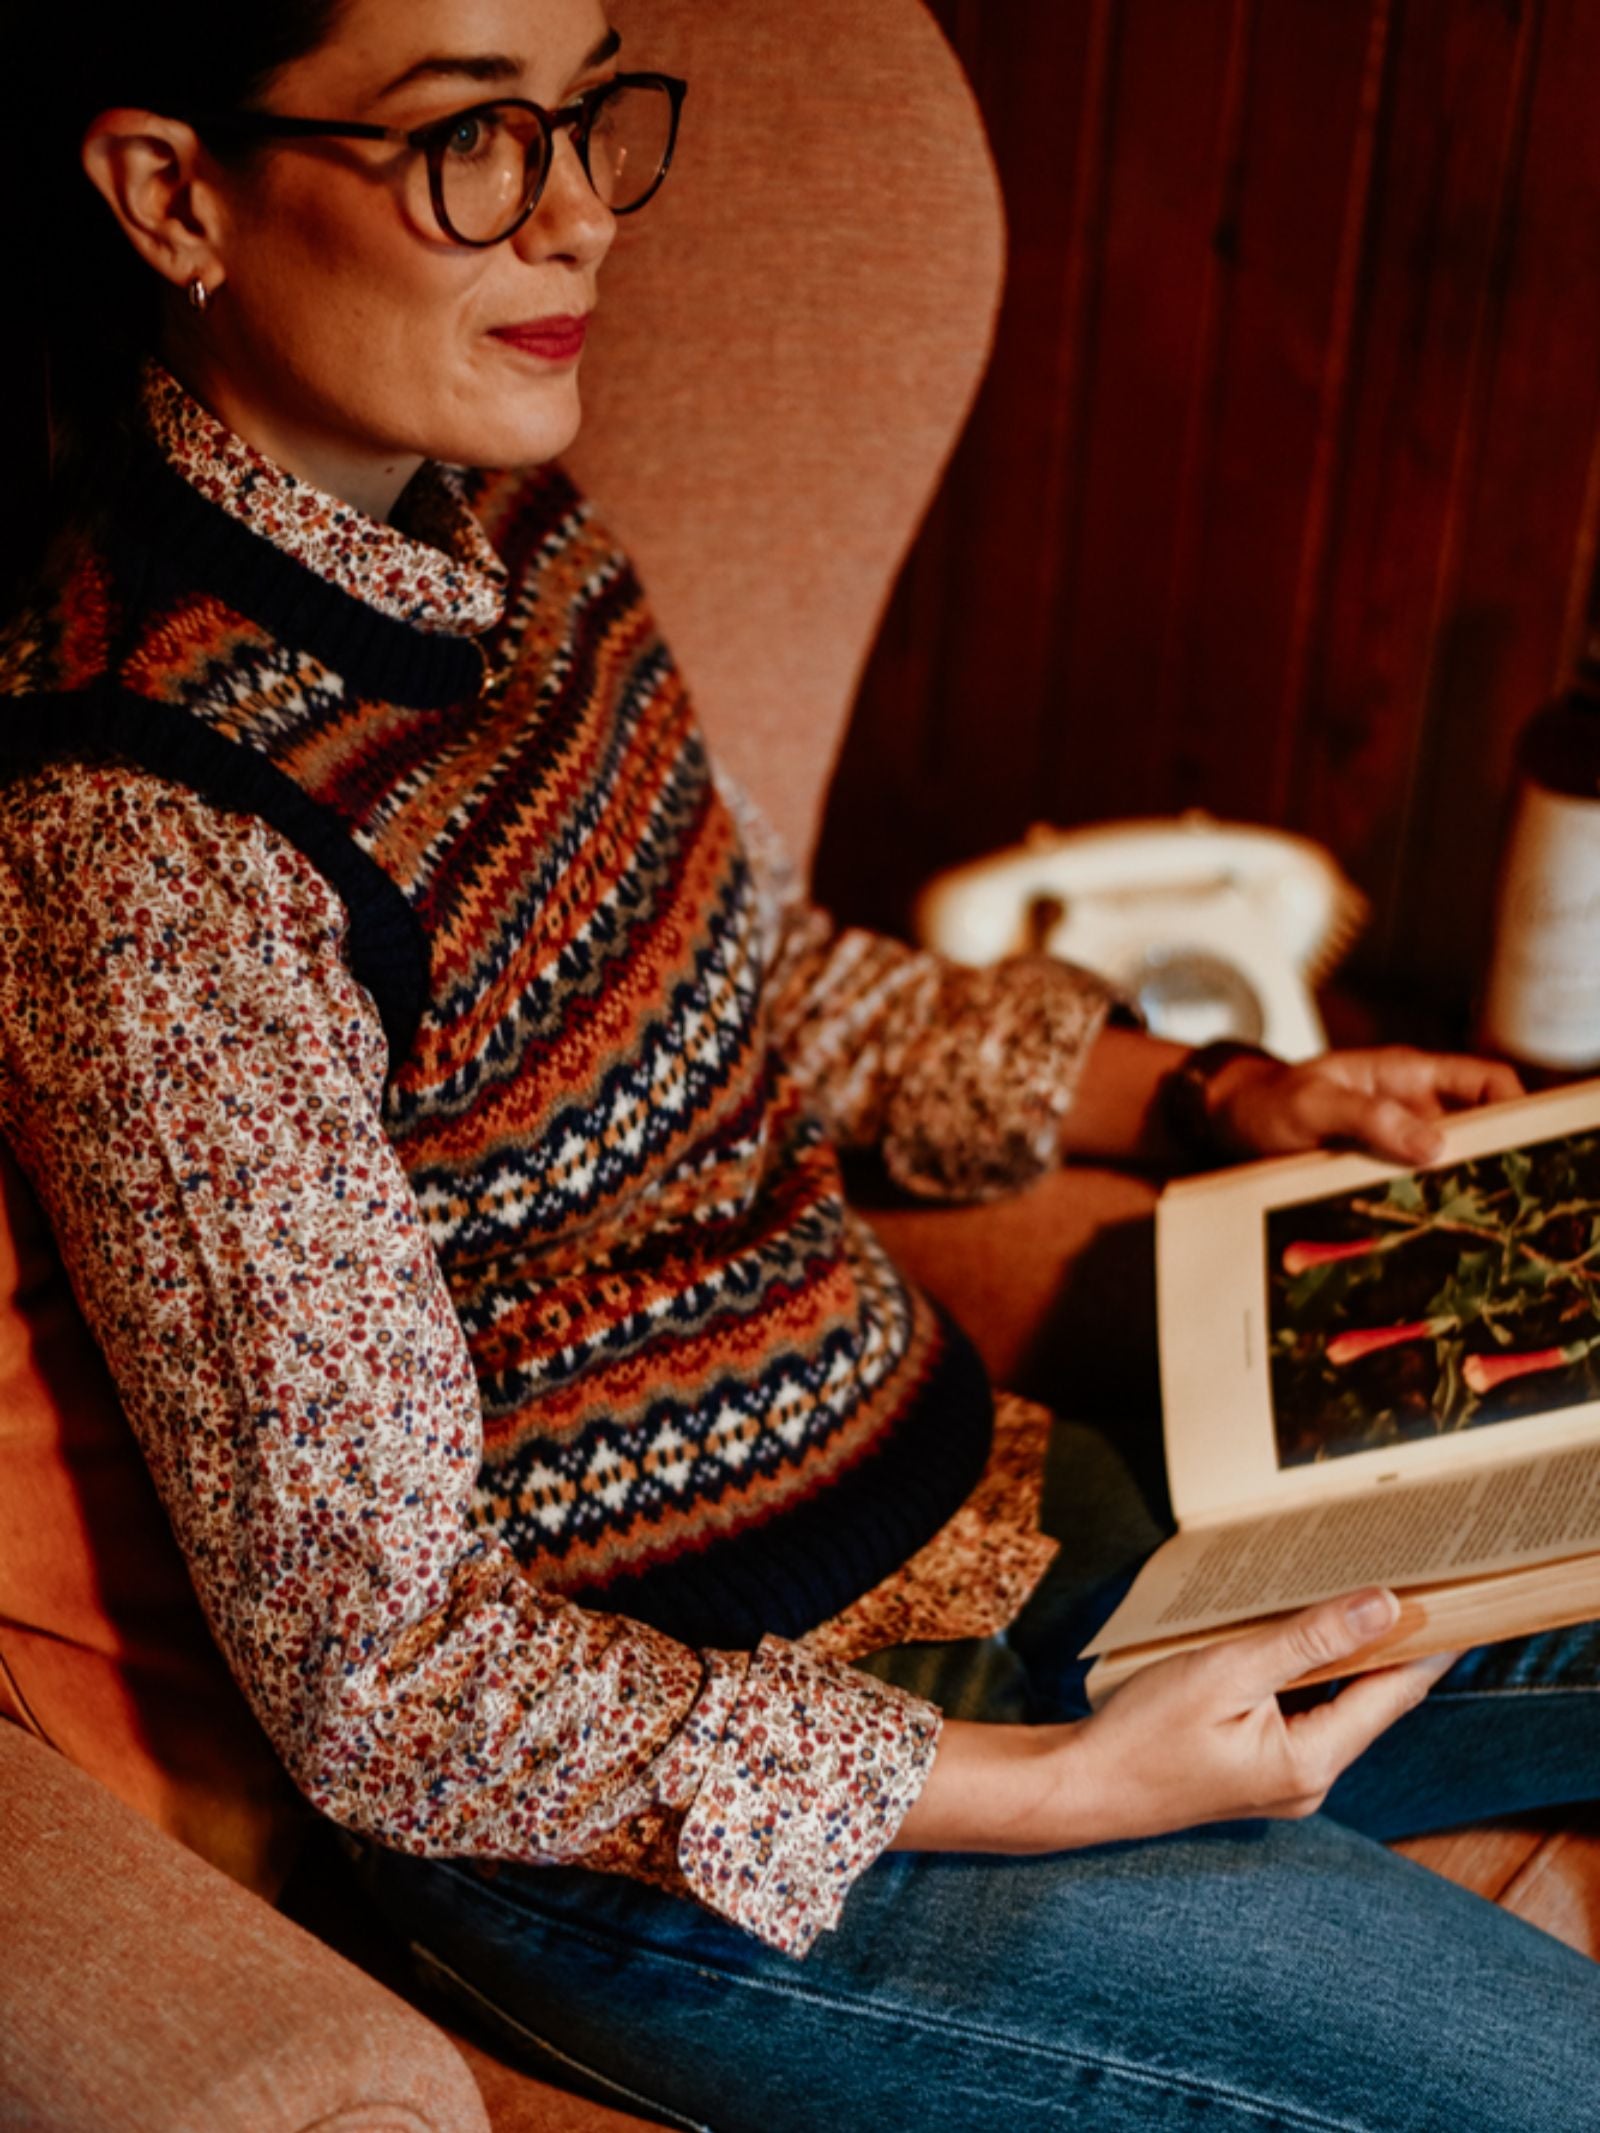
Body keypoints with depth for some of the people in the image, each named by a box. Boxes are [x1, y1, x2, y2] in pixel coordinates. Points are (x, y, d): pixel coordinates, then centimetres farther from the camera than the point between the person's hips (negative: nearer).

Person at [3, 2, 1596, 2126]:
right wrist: (1067, 1787, -25)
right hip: (682, 1830, -7)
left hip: (956, 1496, 8)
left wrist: (1209, 1094, 1)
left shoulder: (505, 527, -4)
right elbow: (385, 1676, -23)